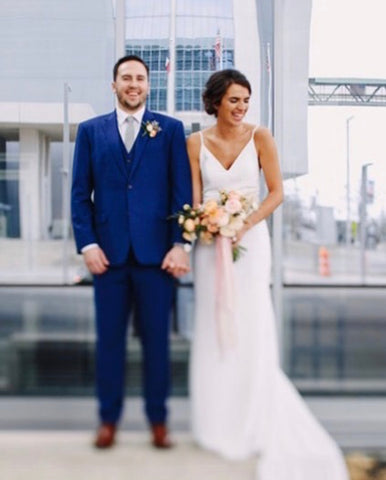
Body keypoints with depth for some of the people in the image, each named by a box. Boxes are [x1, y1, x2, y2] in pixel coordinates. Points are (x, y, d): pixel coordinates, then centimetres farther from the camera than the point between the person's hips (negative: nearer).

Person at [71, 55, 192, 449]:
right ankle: (108, 418, 22)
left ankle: (158, 419, 20)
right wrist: (87, 244, -5)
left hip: (156, 251, -1)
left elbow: (182, 191, 1)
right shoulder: (91, 130, 10)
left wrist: (179, 244, -7)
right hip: (108, 252, 1)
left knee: (155, 339, 7)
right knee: (109, 338, 8)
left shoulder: (170, 129, 7)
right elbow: (80, 194, 6)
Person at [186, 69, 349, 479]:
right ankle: (218, 423, 21)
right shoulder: (196, 142, 4)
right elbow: (194, 197, 3)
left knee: (251, 329, -2)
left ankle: (255, 423, 13)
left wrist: (244, 226, -16)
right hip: (210, 242, 2)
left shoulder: (259, 137, -2)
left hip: (250, 239, -2)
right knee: (212, 329, 7)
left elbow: (276, 191, -4)